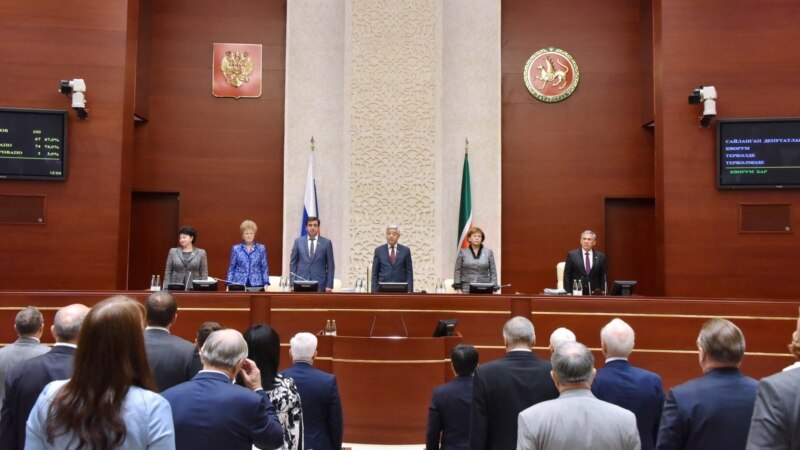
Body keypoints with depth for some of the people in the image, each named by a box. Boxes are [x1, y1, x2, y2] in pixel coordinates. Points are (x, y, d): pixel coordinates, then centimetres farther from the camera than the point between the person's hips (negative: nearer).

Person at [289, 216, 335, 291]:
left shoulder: (326, 242, 3)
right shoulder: (298, 241, 8)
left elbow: (330, 265, 4)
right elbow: (293, 263, 10)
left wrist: (329, 285, -3)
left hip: (320, 285, -1)